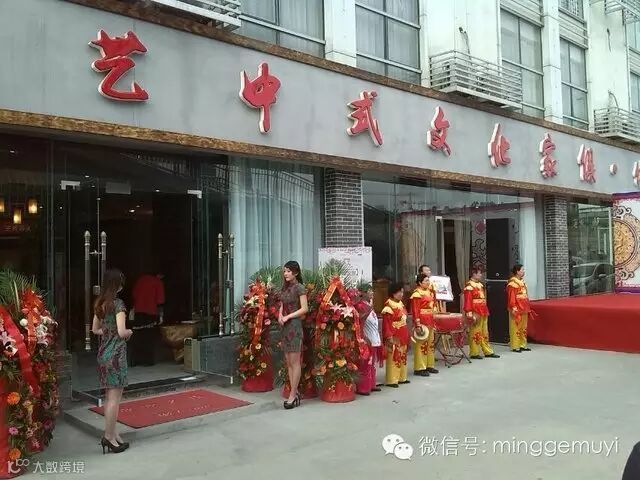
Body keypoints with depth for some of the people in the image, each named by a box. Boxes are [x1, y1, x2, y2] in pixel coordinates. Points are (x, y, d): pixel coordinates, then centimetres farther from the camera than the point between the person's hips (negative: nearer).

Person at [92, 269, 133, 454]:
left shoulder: (99, 304, 8)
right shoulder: (118, 304, -16)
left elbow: (95, 329, 18)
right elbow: (121, 332, -21)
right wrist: (129, 332, -1)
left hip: (103, 353, 8)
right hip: (116, 354, -8)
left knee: (109, 396, 15)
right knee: (115, 398, -1)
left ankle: (112, 434, 23)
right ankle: (109, 436, 3)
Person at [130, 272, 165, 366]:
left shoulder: (141, 279, 10)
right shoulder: (158, 283, -4)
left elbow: (134, 295, 14)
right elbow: (160, 301, -8)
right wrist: (161, 315, -5)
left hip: (138, 312, 4)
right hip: (151, 313, -4)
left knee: (137, 338, 9)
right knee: (150, 338, 3)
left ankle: (135, 360, 10)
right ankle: (148, 360, 2)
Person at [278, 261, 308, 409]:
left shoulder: (299, 287, -8)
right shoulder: (285, 287, 14)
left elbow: (304, 309, -13)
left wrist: (288, 317, -14)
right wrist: (280, 316, 1)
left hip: (295, 325, -8)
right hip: (285, 326, 8)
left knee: (295, 361, -4)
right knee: (288, 362, 8)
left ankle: (293, 395, 0)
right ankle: (295, 393, 15)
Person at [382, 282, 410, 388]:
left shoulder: (400, 304, 10)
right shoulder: (389, 306, -17)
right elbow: (386, 324, -18)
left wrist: (406, 335, 18)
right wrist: (389, 337, -21)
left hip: (402, 336, 9)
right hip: (394, 337, -9)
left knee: (402, 356, 16)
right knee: (394, 357, -3)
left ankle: (401, 377, 27)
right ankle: (391, 380, 3)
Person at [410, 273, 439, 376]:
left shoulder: (429, 291, 14)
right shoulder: (417, 293, -12)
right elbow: (415, 310, -17)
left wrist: (433, 322, 22)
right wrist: (418, 323, -23)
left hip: (430, 321, 9)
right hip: (422, 322, -9)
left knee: (430, 343, 14)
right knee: (421, 344, -6)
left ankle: (429, 365, 25)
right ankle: (419, 368, -1)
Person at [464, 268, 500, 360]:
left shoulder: (480, 284, 16)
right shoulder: (469, 286, -12)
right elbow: (468, 301, -17)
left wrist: (486, 311, 16)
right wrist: (471, 315, -21)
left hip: (483, 313, 9)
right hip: (476, 314, -9)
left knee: (485, 333, 14)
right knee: (475, 333, -1)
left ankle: (488, 352, 21)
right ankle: (474, 353, 6)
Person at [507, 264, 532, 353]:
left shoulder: (522, 281, 15)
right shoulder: (512, 282, -12)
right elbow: (511, 296, -16)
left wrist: (527, 308, 17)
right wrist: (513, 308, -20)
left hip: (523, 308, 9)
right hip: (517, 309, -9)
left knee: (523, 327, 14)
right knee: (516, 327, -4)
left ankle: (523, 345, 22)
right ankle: (515, 346, 1)